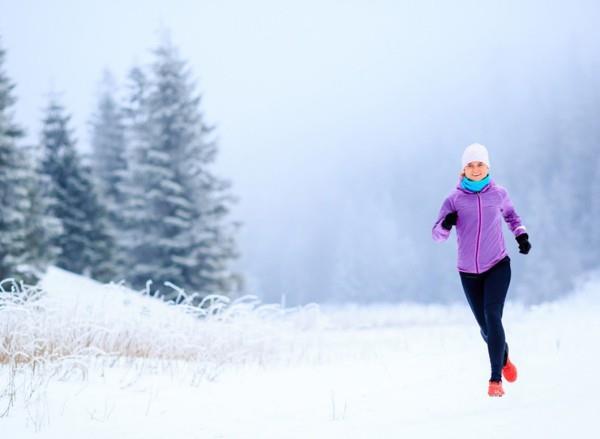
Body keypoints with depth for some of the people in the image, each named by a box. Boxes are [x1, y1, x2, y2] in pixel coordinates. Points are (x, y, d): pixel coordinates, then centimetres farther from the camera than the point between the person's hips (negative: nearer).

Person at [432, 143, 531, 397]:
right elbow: (437, 235, -4)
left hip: (498, 266, -1)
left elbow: (511, 215, 21)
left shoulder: (498, 194, -1)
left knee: (492, 317, -20)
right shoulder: (454, 198, -4)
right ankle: (504, 358, 43)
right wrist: (446, 224, -25)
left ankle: (495, 378, -17)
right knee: (486, 327, 11)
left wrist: (521, 235, 5)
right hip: (468, 271, 1)